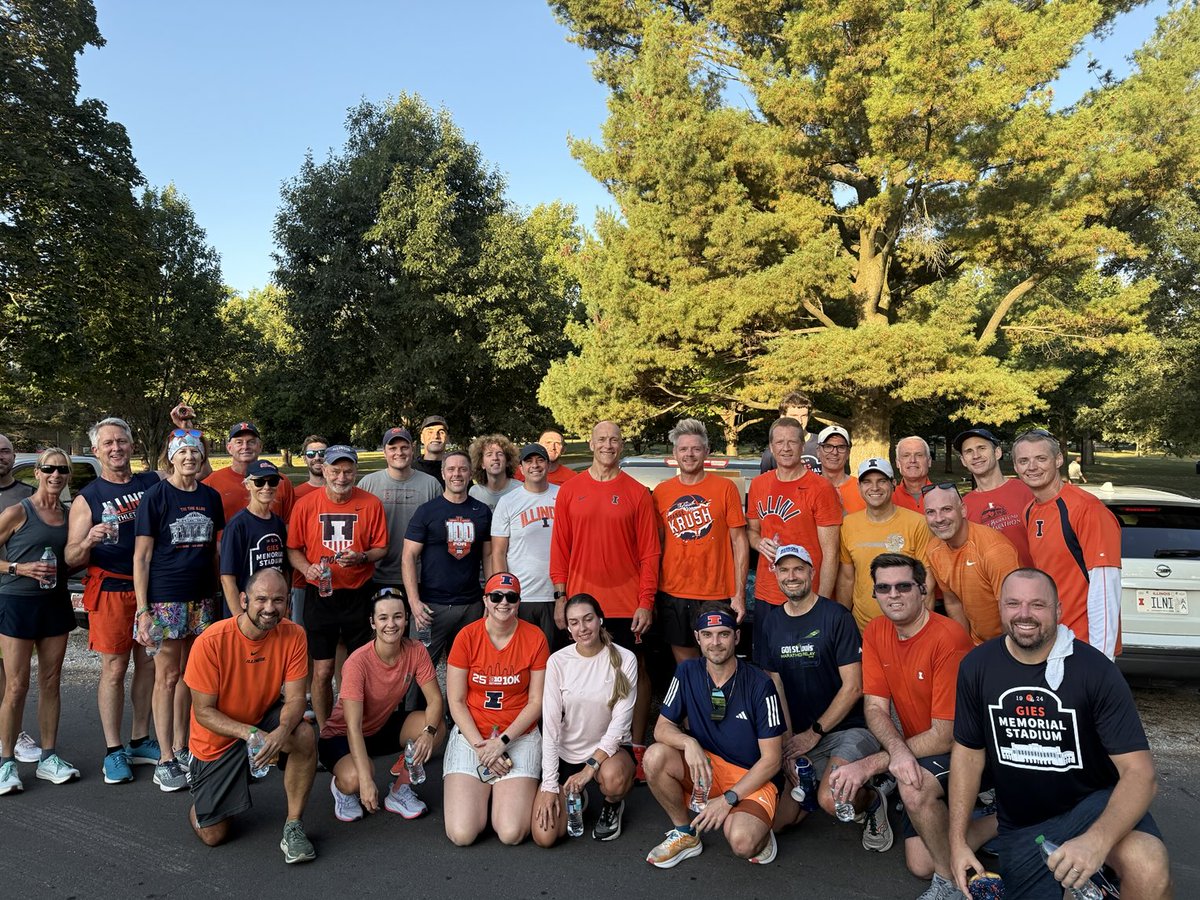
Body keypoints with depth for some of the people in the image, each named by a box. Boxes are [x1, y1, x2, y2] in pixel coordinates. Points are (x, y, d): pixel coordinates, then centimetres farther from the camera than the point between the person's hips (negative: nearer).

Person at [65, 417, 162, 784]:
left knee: (148, 664, 9)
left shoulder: (153, 482, 6)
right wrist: (88, 541, -23)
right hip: (111, 591, -3)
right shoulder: (87, 499, 0)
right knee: (114, 668, 1)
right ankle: (113, 751, 11)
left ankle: (140, 742, 22)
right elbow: (71, 558, -1)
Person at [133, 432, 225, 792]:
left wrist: (217, 596, 9)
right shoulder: (155, 496, -6)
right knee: (167, 677, 2)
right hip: (166, 600, -4)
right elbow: (141, 557, -7)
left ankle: (181, 747, 25)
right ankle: (165, 760, 11)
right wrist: (143, 610, -12)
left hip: (202, 600, 4)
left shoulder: (210, 497, 7)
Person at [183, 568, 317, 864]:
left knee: (304, 735, -32)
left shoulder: (293, 635, -18)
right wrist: (250, 733, -34)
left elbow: (295, 699, -17)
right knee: (212, 835, 3)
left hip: (265, 718, 1)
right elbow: (203, 712, -20)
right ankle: (200, 782, 37)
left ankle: (293, 827, -12)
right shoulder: (211, 642, -26)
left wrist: (283, 730, -39)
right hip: (219, 736, -1)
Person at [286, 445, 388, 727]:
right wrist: (307, 567, -15)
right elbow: (293, 549, 4)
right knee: (323, 671, 5)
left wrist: (362, 558, -16)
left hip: (359, 595, 1)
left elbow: (381, 548, 3)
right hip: (319, 595, 0)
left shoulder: (371, 504, -2)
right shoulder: (306, 505, -3)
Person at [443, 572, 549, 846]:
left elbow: (536, 702, -3)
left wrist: (503, 741, -12)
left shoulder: (535, 638, -5)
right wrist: (480, 746, -11)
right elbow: (456, 702, -2)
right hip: (470, 735, 0)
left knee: (512, 834, -14)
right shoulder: (467, 636, -5)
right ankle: (483, 791, 18)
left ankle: (507, 791, 18)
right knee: (461, 835, -13)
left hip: (519, 737, 0)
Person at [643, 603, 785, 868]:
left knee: (741, 843, -32)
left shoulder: (759, 685, -15)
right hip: (705, 766, 4)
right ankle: (685, 834, -1)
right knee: (655, 756, -24)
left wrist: (728, 799, -19)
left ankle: (759, 830, 7)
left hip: (751, 777, -4)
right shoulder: (687, 673, -5)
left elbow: (771, 760, -12)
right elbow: (662, 728, -3)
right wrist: (688, 742, -27)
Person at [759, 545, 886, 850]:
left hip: (848, 728, -5)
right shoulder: (773, 625, 7)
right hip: (800, 736, 5)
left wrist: (814, 733, -11)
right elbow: (776, 688, 7)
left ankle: (871, 801, 3)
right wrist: (788, 744, -4)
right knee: (776, 819, -3)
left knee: (832, 801, -30)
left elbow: (852, 687, -12)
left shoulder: (836, 616, -10)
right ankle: (816, 784, 22)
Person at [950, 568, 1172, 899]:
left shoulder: (1094, 669, -16)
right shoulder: (976, 667, -5)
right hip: (1021, 828, 3)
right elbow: (968, 752, 4)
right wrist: (958, 842, -2)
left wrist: (1097, 841, -37)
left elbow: (1140, 772, -19)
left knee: (1149, 870, -33)